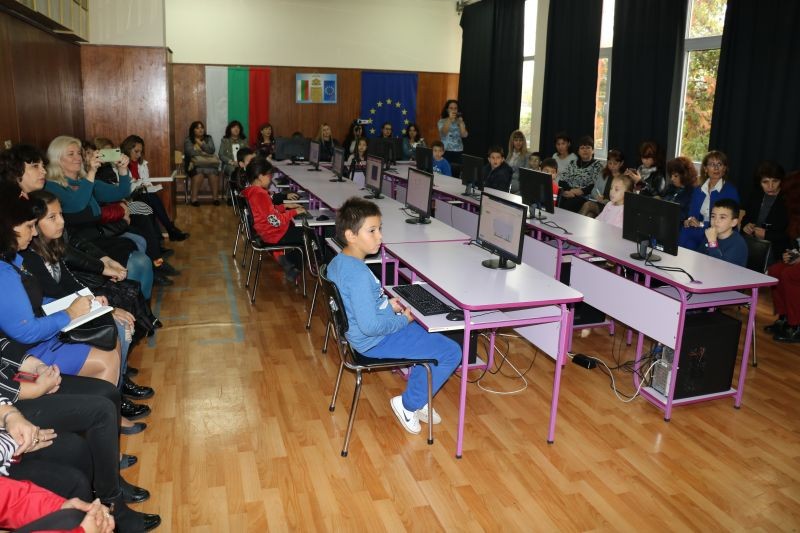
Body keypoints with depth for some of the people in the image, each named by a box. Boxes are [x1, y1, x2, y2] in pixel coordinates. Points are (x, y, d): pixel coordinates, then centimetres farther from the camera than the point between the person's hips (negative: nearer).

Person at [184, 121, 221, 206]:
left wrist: (200, 143, -3)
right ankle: (194, 198, -33)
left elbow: (212, 151, 1)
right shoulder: (188, 139, 9)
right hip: (194, 163, -2)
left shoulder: (208, 138, 16)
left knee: (213, 172, -32)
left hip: (208, 163, 2)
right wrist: (202, 153, -7)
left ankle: (215, 197, -29)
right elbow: (189, 152, -8)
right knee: (198, 173, -36)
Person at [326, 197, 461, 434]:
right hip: (376, 342, -10)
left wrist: (387, 304, 7)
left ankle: (417, 398, 27)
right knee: (451, 352, -7)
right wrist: (403, 319, -15)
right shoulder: (359, 274, -30)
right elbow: (371, 326, -31)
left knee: (428, 329, 24)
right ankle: (408, 405, 9)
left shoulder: (337, 262, 1)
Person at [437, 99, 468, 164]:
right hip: (446, 152, -2)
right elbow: (443, 133, -16)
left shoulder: (460, 122, 11)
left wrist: (461, 122, -9)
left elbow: (464, 135, -3)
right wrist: (450, 119, -21)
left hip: (458, 152, 3)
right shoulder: (442, 121, 3)